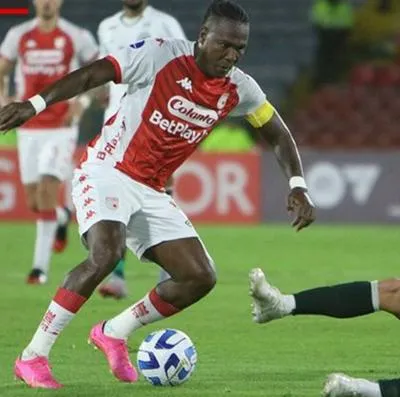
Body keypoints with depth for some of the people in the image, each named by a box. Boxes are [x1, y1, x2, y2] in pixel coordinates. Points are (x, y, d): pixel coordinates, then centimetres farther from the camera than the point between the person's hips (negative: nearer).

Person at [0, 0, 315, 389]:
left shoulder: (238, 89, 0)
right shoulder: (160, 55, -16)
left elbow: (279, 135, 12)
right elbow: (90, 75, -18)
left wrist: (297, 186, -2)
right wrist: (36, 103, -30)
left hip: (151, 192, 6)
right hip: (106, 172, -6)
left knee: (200, 277, -4)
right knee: (105, 255, -31)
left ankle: (113, 333, 16)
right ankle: (32, 357, -21)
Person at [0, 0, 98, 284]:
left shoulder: (77, 37, -4)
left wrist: (82, 103, -7)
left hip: (61, 129, -3)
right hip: (29, 129, 3)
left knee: (46, 191, -16)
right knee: (34, 202, 7)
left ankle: (41, 266, -11)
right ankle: (62, 218, 43)